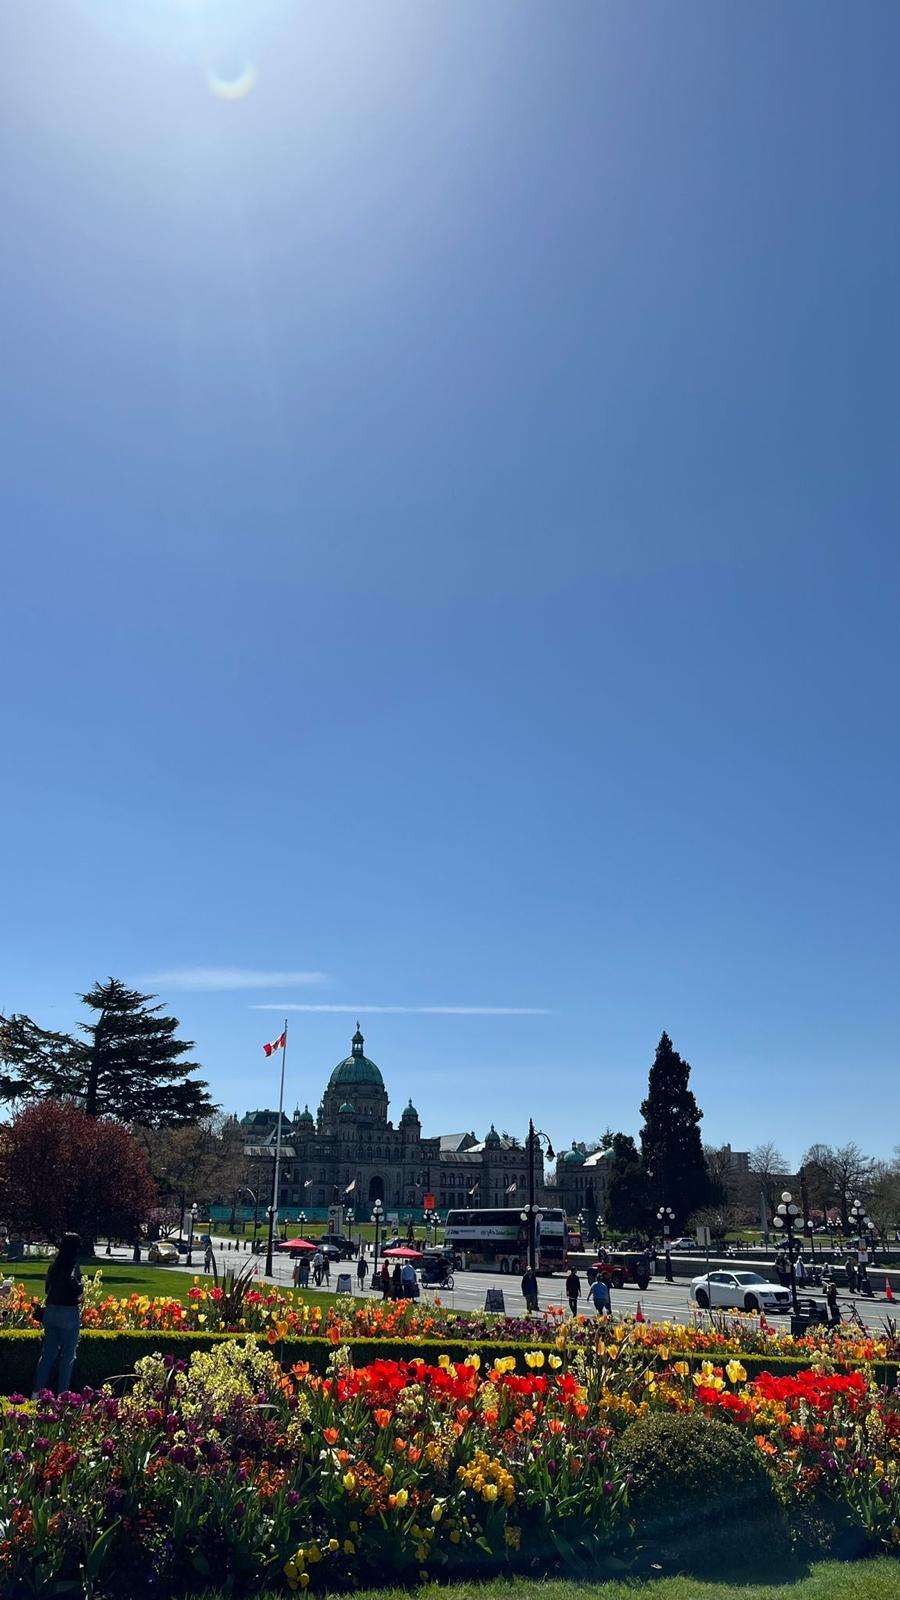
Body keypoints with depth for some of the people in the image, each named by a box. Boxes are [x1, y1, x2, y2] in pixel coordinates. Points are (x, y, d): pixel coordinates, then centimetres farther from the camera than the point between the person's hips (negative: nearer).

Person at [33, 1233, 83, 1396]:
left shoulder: (54, 1263, 8)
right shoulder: (72, 1264, -14)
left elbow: (47, 1286, 15)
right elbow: (75, 1286, -26)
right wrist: (81, 1287, -6)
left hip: (50, 1310, 6)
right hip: (69, 1311, -6)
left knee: (48, 1353, 14)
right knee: (68, 1355, 5)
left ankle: (37, 1391, 15)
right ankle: (62, 1393, 9)